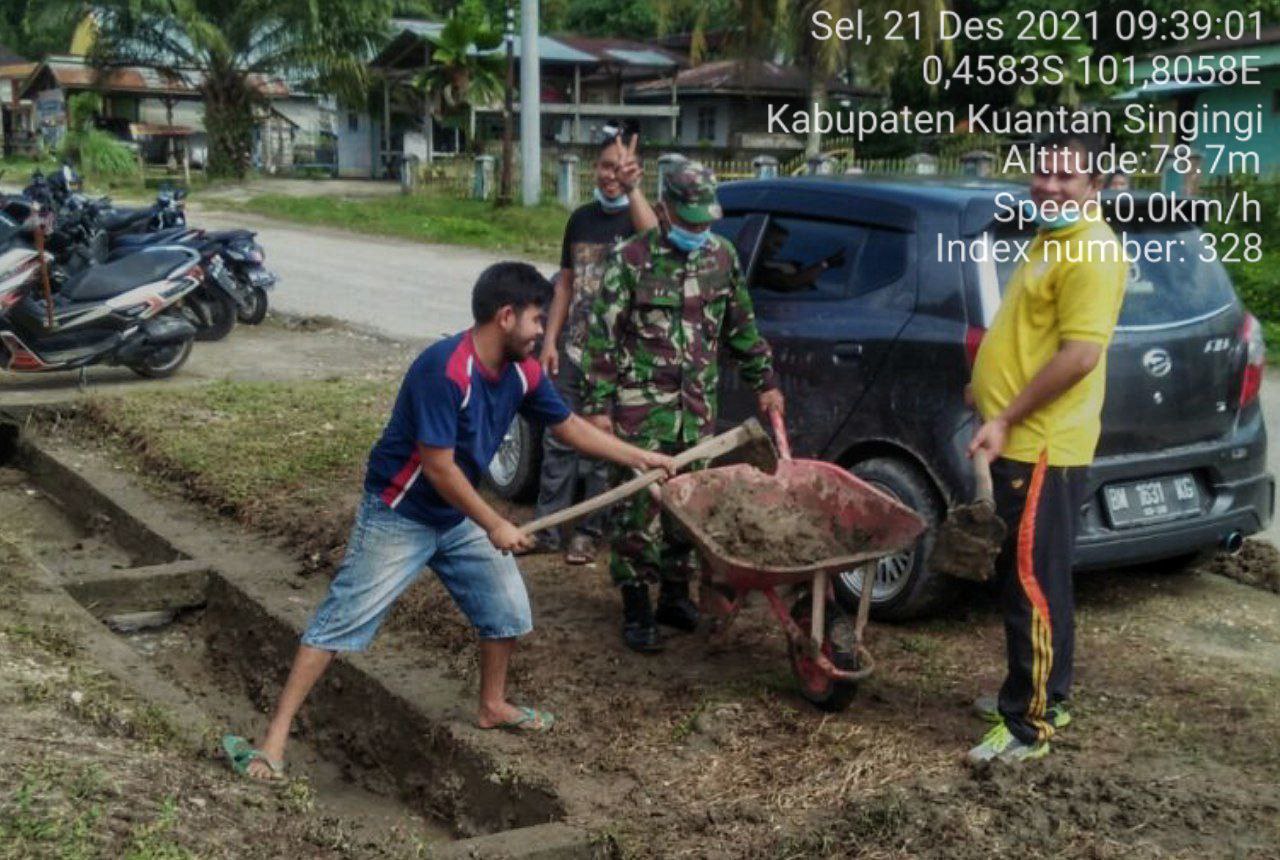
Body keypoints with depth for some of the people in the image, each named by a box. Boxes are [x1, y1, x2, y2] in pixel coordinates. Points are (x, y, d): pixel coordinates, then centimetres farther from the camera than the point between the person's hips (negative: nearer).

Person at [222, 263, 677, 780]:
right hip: (398, 517, -8)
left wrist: (641, 457, 12)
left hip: (458, 518, 8)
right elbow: (438, 466, -28)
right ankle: (275, 738, -2)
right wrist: (495, 526, -20)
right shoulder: (446, 369, -29)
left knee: (508, 609, 12)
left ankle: (492, 706, 35)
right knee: (342, 621, -7)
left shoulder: (522, 373, -3)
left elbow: (569, 427, 12)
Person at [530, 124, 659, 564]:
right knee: (558, 441, 7)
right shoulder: (581, 219, 11)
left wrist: (632, 188, -43)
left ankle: (588, 532, 16)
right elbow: (566, 283, 15)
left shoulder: (639, 215, -4)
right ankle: (546, 528, 15)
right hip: (574, 347, 5)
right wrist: (550, 339, 8)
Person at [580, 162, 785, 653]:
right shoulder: (631, 260, -8)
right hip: (642, 407, -5)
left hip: (698, 406, 5)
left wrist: (764, 382, 19)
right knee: (639, 506, -4)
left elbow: (741, 327, 19)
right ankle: (636, 609, 6)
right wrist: (598, 406, -11)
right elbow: (601, 337, -7)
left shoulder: (722, 256, 7)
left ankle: (676, 596, 25)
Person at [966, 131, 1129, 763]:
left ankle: (1028, 726, 2)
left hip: (1044, 448, -11)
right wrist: (997, 403, 21)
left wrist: (1005, 419, -21)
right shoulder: (1048, 241, 18)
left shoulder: (1090, 251, -15)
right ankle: (1043, 696, 31)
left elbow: (1080, 355, -23)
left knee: (1034, 584, -6)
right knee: (1026, 579, 18)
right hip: (1022, 443, 11)